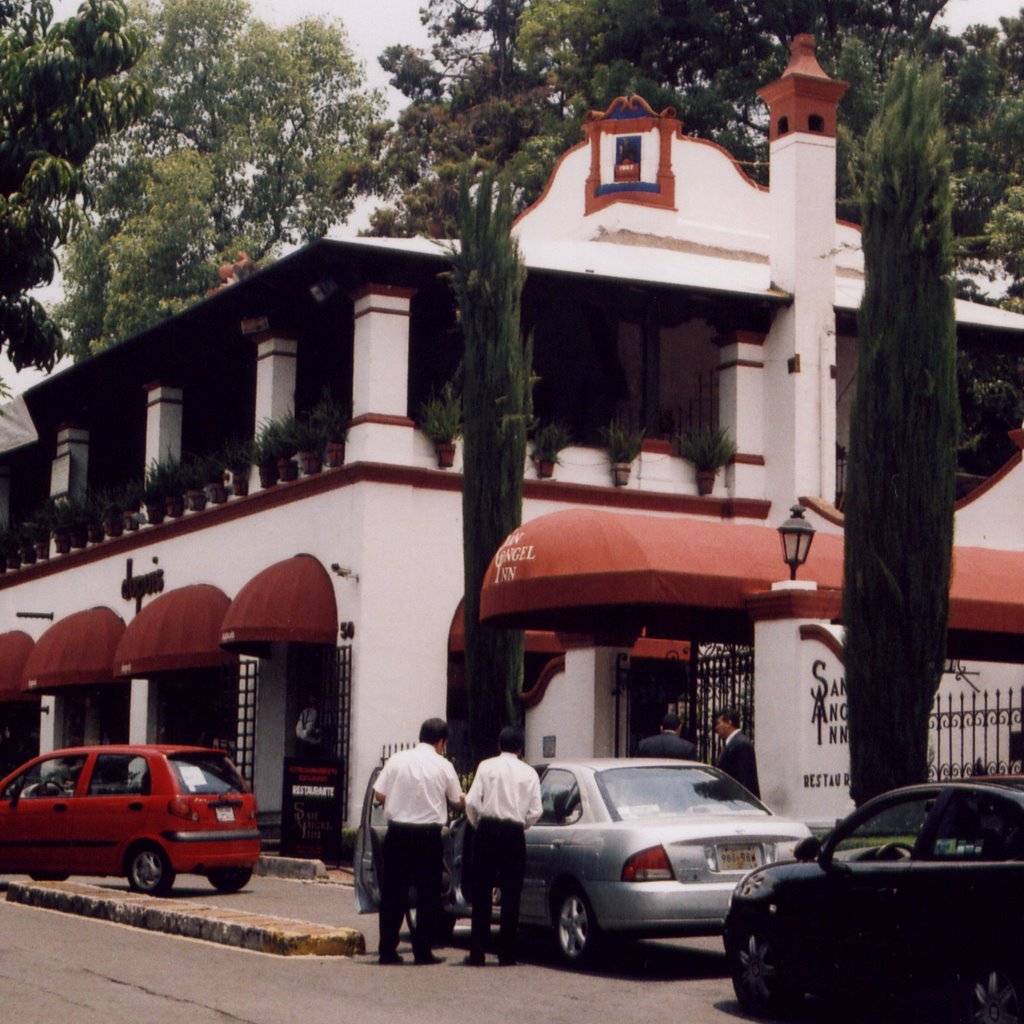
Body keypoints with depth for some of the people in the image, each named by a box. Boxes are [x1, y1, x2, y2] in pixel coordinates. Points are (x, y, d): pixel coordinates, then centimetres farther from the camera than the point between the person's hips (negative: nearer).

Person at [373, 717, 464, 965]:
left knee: (393, 891, 7)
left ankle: (387, 950, 7)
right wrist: (467, 801, 29)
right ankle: (422, 951, 5)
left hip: (397, 832, 2)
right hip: (428, 835, -2)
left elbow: (378, 795, 0)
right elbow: (458, 801, 6)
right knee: (428, 893, 7)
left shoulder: (397, 760, 1)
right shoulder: (443, 766, -3)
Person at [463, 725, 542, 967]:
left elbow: (472, 801, -7)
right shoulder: (529, 773, 5)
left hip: (488, 830, -1)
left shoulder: (486, 766, 1)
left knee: (481, 893, 3)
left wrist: (477, 824, 9)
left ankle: (477, 953, 2)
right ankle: (507, 954, 6)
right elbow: (535, 811, -1)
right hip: (515, 833, 1)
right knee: (511, 895, 6)